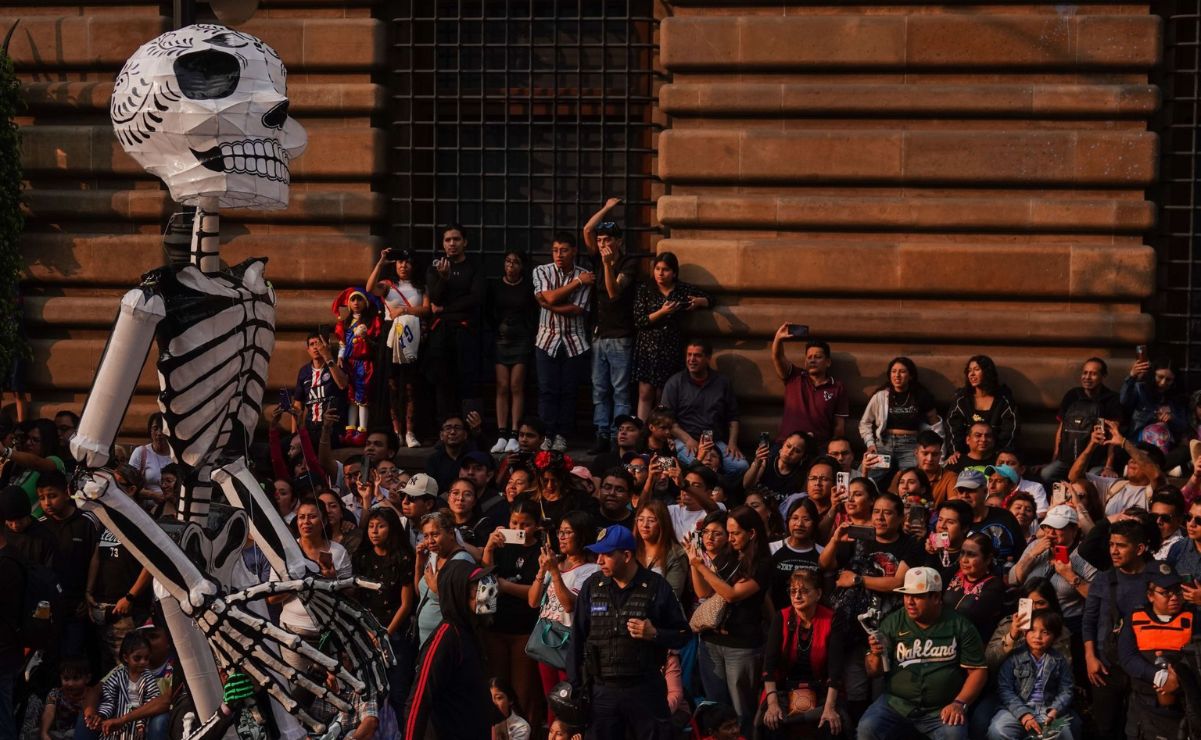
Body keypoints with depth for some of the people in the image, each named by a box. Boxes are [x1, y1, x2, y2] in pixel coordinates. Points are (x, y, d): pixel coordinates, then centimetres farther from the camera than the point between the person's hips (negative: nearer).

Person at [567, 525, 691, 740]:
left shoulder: (656, 587, -3)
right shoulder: (592, 586, 5)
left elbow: (682, 635, 3)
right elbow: (577, 639, 8)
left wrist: (654, 634, -16)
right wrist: (575, 686, 6)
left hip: (645, 690, -3)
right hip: (601, 690, 3)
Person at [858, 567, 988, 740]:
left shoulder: (960, 626, 0)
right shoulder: (893, 622, 3)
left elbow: (978, 671, 3)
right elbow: (873, 672, 5)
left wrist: (959, 703, -11)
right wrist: (876, 655, -17)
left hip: (942, 709, -2)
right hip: (896, 703, 2)